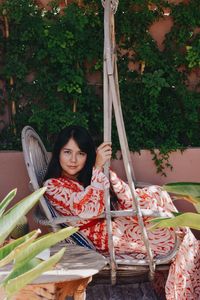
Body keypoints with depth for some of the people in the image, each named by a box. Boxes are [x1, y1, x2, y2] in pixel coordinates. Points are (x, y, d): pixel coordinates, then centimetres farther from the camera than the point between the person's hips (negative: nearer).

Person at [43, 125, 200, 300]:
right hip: (102, 236, -8)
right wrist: (98, 168, -25)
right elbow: (88, 211, -26)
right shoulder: (52, 186, -10)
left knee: (155, 193, -10)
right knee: (168, 239, -14)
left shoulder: (87, 174, 11)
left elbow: (126, 201, -1)